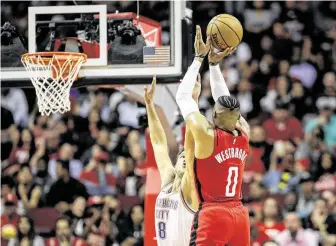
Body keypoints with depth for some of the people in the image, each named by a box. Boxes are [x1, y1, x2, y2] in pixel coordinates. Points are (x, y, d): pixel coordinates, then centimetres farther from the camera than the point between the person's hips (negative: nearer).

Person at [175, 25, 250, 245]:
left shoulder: (207, 136, -10)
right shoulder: (244, 134, 5)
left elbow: (182, 97, 0)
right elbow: (225, 101, 22)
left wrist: (199, 58, 7)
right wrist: (214, 63, 25)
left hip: (212, 214, -7)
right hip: (240, 215, 7)